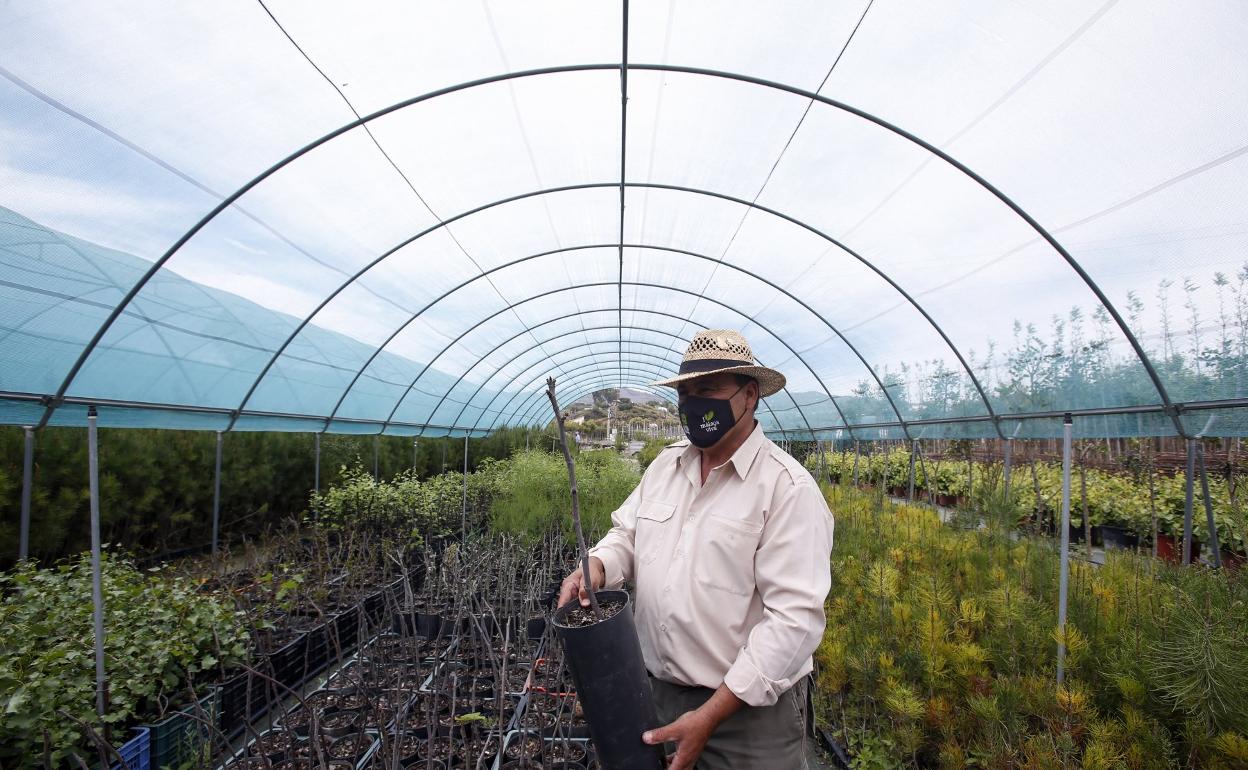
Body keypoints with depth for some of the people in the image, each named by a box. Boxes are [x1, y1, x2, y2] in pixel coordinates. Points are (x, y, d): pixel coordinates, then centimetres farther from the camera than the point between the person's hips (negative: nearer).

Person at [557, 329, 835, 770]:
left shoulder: (788, 487, -20)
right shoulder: (665, 463, 1)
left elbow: (795, 616, -23)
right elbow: (628, 535, 9)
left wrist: (711, 714, -24)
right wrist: (596, 567, -14)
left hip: (749, 705, -5)